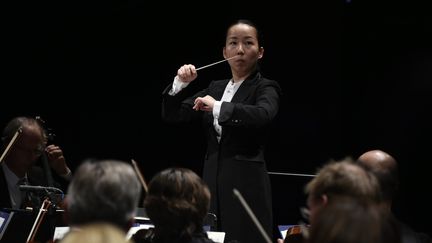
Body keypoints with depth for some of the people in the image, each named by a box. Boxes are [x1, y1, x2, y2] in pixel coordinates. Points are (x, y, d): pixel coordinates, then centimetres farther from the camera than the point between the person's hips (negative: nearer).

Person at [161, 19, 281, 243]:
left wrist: (218, 107, -28)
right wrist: (180, 83, -1)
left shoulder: (265, 88, -2)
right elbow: (171, 115, 14)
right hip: (213, 180, 5)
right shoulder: (216, 88, 15)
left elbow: (263, 115, -25)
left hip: (246, 182, -5)